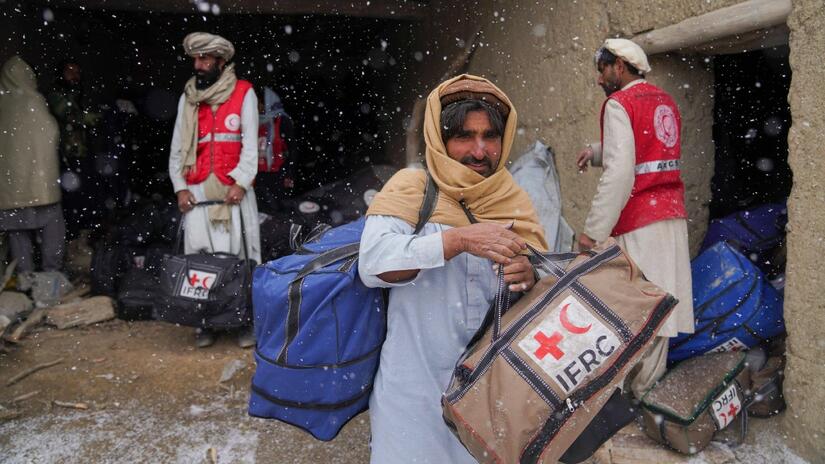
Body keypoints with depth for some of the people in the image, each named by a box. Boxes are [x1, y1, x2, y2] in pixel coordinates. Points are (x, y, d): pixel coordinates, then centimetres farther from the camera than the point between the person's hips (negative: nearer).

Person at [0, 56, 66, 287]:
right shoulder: (32, 99, -8)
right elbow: (51, 132, -5)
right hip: (35, 173, -4)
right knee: (53, 221, 4)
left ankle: (23, 274, 8)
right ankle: (51, 272, -1)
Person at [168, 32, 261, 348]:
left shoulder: (243, 93, 3)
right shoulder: (188, 97, 13)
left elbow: (250, 143, -1)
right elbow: (177, 146, 13)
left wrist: (241, 183, -10)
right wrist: (180, 187, 3)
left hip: (233, 189, -3)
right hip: (196, 189, 3)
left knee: (238, 253, -2)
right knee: (197, 254, 3)